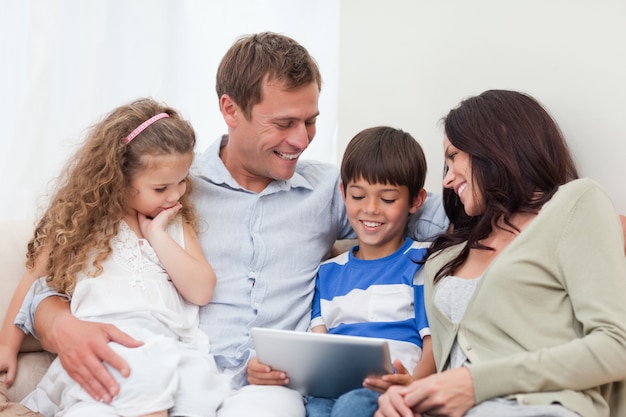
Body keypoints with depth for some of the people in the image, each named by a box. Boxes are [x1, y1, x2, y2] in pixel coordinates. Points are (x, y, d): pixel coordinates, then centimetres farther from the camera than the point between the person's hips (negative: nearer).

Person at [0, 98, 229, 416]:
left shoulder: (177, 223, 19)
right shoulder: (81, 221, 14)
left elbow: (202, 291, 8)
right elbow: (35, 280, 18)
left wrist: (157, 234, 4)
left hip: (167, 345, 4)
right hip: (99, 345, -4)